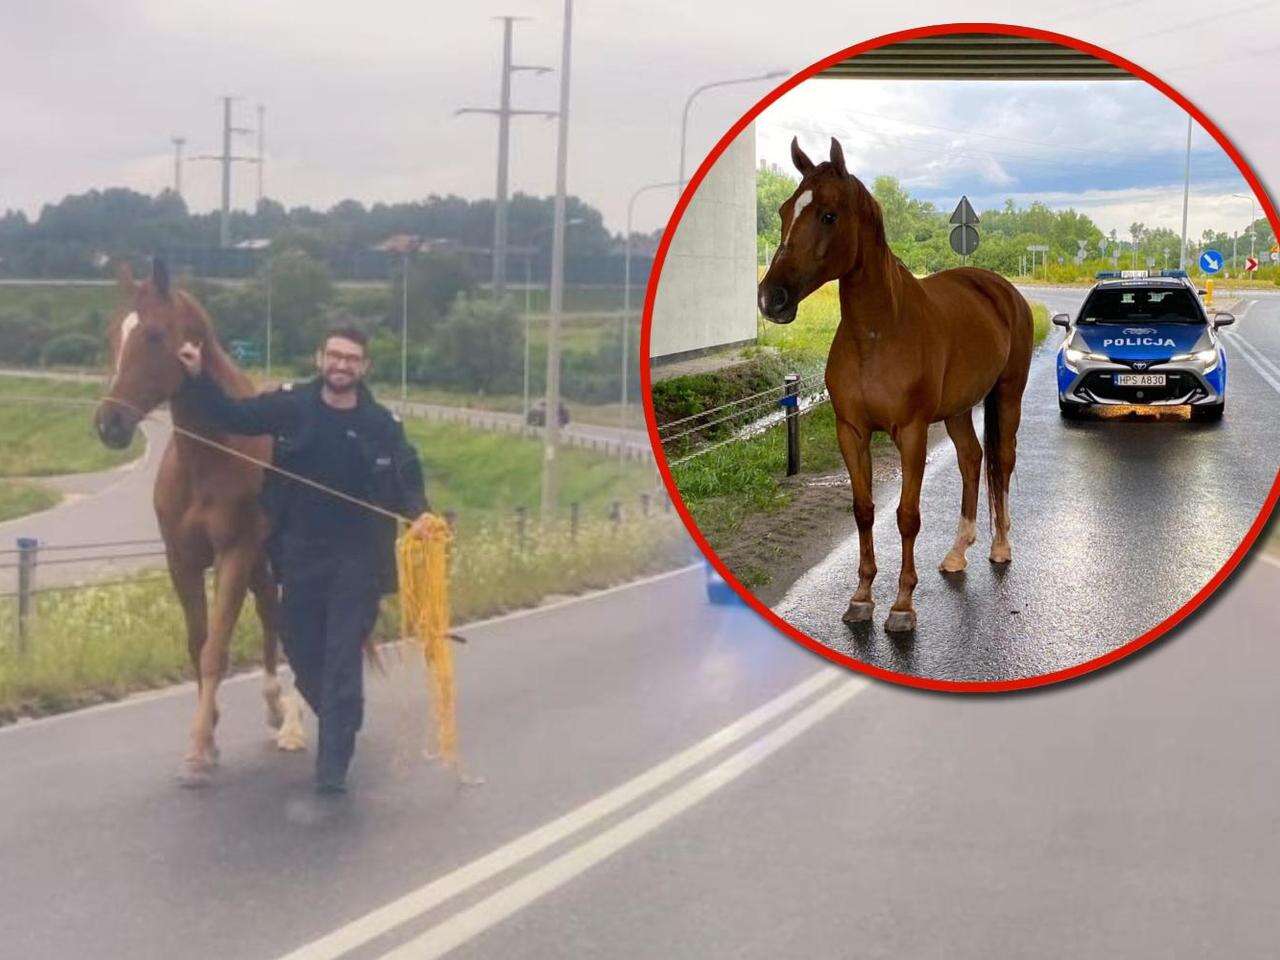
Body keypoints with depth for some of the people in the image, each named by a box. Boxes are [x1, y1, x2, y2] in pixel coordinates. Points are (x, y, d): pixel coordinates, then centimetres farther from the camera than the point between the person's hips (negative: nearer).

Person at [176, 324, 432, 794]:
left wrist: (420, 515, -18)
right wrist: (197, 378, -14)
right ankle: (339, 723, 41)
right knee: (302, 654, 14)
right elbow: (233, 416, 0)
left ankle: (333, 767, 0)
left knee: (343, 662, -4)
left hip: (357, 560, -2)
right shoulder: (290, 407, -2)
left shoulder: (384, 424, -2)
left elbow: (408, 479, 2)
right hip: (300, 556, 2)